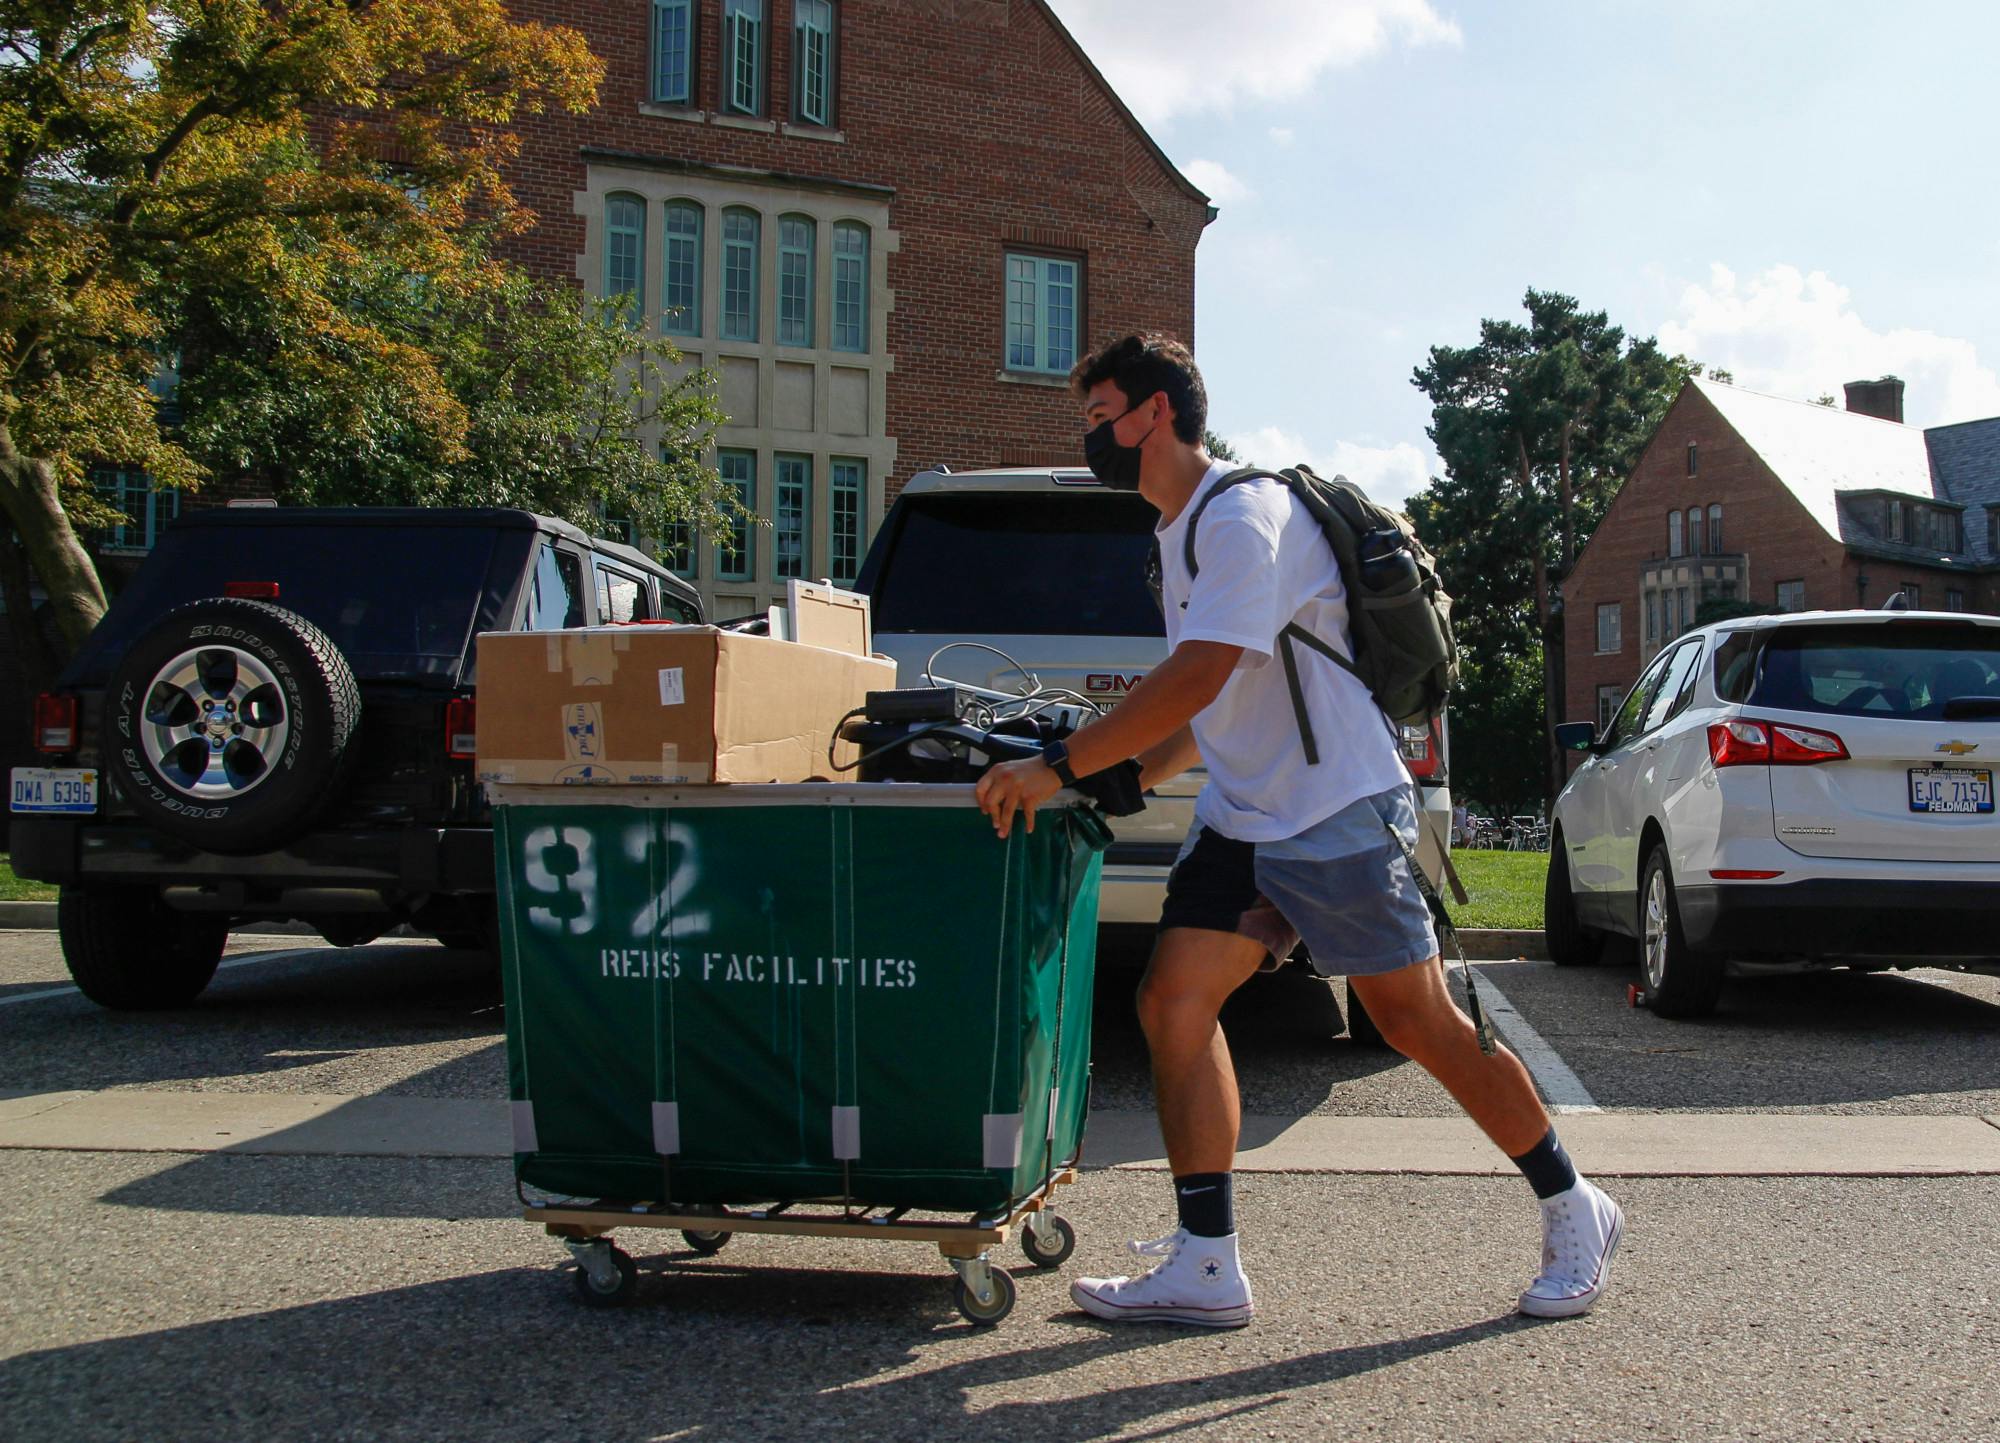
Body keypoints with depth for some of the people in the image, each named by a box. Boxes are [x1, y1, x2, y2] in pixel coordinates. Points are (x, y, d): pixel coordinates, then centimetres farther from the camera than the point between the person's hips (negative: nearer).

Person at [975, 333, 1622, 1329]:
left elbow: (1196, 681, -28)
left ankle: (1575, 1215, 19)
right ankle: (1206, 1267, 0)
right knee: (1173, 999, -3)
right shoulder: (1178, 536, 16)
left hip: (1341, 812, -9)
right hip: (1241, 820, 9)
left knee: (1421, 1026, -1)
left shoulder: (1243, 513, -16)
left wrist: (1058, 767, -27)